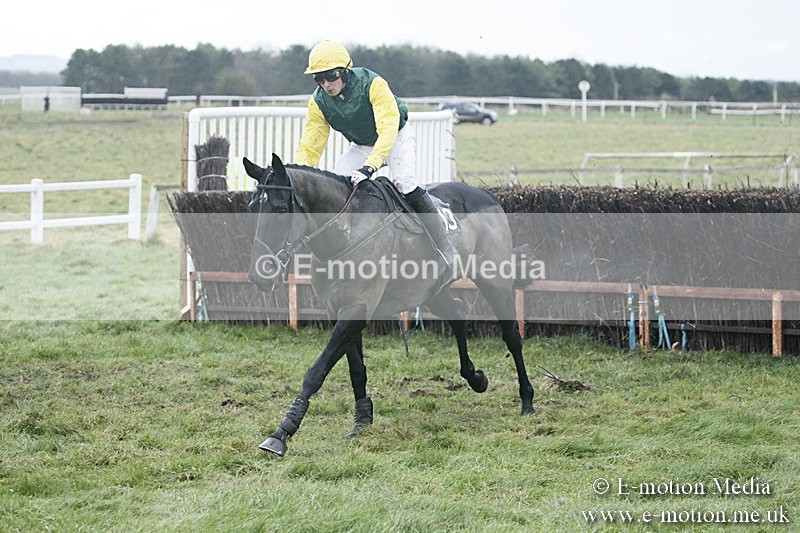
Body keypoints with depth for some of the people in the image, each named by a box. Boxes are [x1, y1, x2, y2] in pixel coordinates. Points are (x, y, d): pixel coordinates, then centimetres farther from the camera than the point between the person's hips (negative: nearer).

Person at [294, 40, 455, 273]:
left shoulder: (373, 84, -34)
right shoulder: (318, 102, -18)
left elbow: (388, 128, -44)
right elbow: (309, 148, -15)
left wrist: (369, 166, -57)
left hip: (397, 136, -5)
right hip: (361, 146, 5)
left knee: (404, 182, -28)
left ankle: (445, 249, -21)